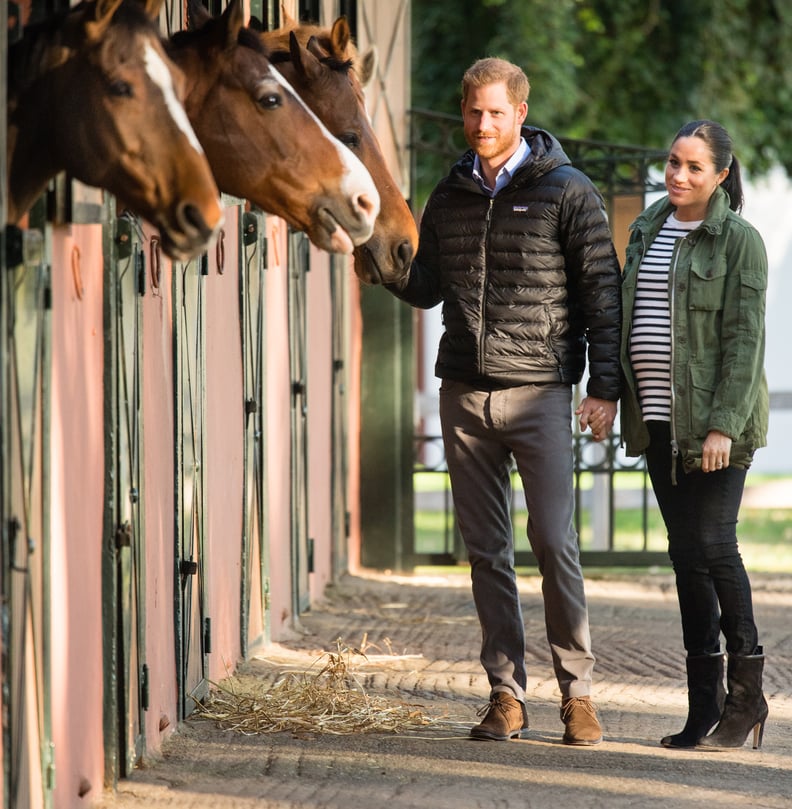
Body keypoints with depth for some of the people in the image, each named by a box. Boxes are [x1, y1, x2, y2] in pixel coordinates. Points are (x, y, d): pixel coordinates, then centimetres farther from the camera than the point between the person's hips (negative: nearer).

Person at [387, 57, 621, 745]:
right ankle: (506, 695, 10)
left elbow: (601, 290, -2)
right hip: (464, 392, 4)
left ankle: (578, 692, 1)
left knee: (556, 544, -7)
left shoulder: (566, 192, -1)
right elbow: (426, 288, 17)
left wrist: (604, 386, -8)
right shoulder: (450, 197, 12)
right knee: (487, 551, 5)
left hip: (539, 391, -4)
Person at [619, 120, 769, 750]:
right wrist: (613, 394, 13)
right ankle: (705, 704, 7)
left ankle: (747, 690, 2)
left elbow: (744, 339, -11)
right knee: (686, 554, 5)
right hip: (659, 421, 6)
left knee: (712, 544, -11)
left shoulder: (739, 240, -6)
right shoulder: (646, 230, 14)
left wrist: (722, 425, -18)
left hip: (715, 421, -6)